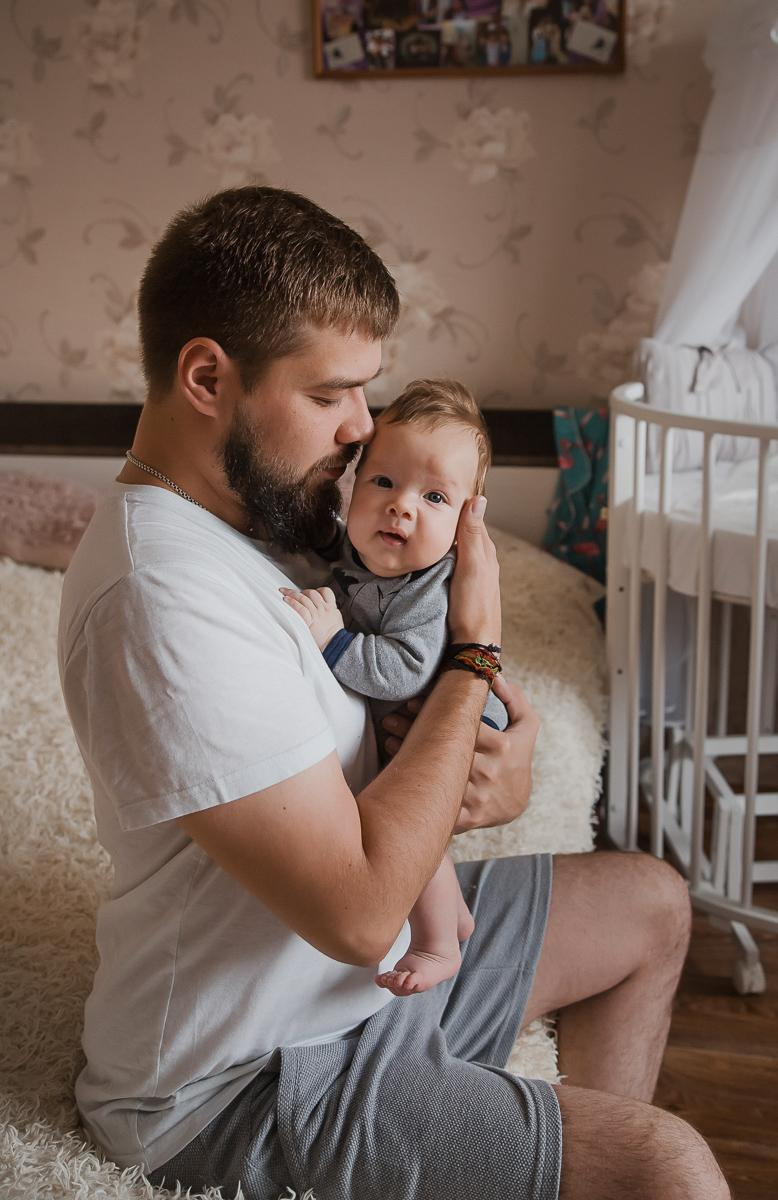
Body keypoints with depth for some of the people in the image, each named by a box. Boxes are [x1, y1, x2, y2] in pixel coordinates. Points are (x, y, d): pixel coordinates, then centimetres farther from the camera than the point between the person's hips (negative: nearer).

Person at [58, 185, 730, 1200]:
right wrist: (476, 646, -21)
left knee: (652, 905, 19)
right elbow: (359, 908, -30)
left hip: (376, 950, 10)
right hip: (249, 1072, -9)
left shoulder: (273, 507, 1)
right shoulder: (164, 595, -31)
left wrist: (503, 764, -12)